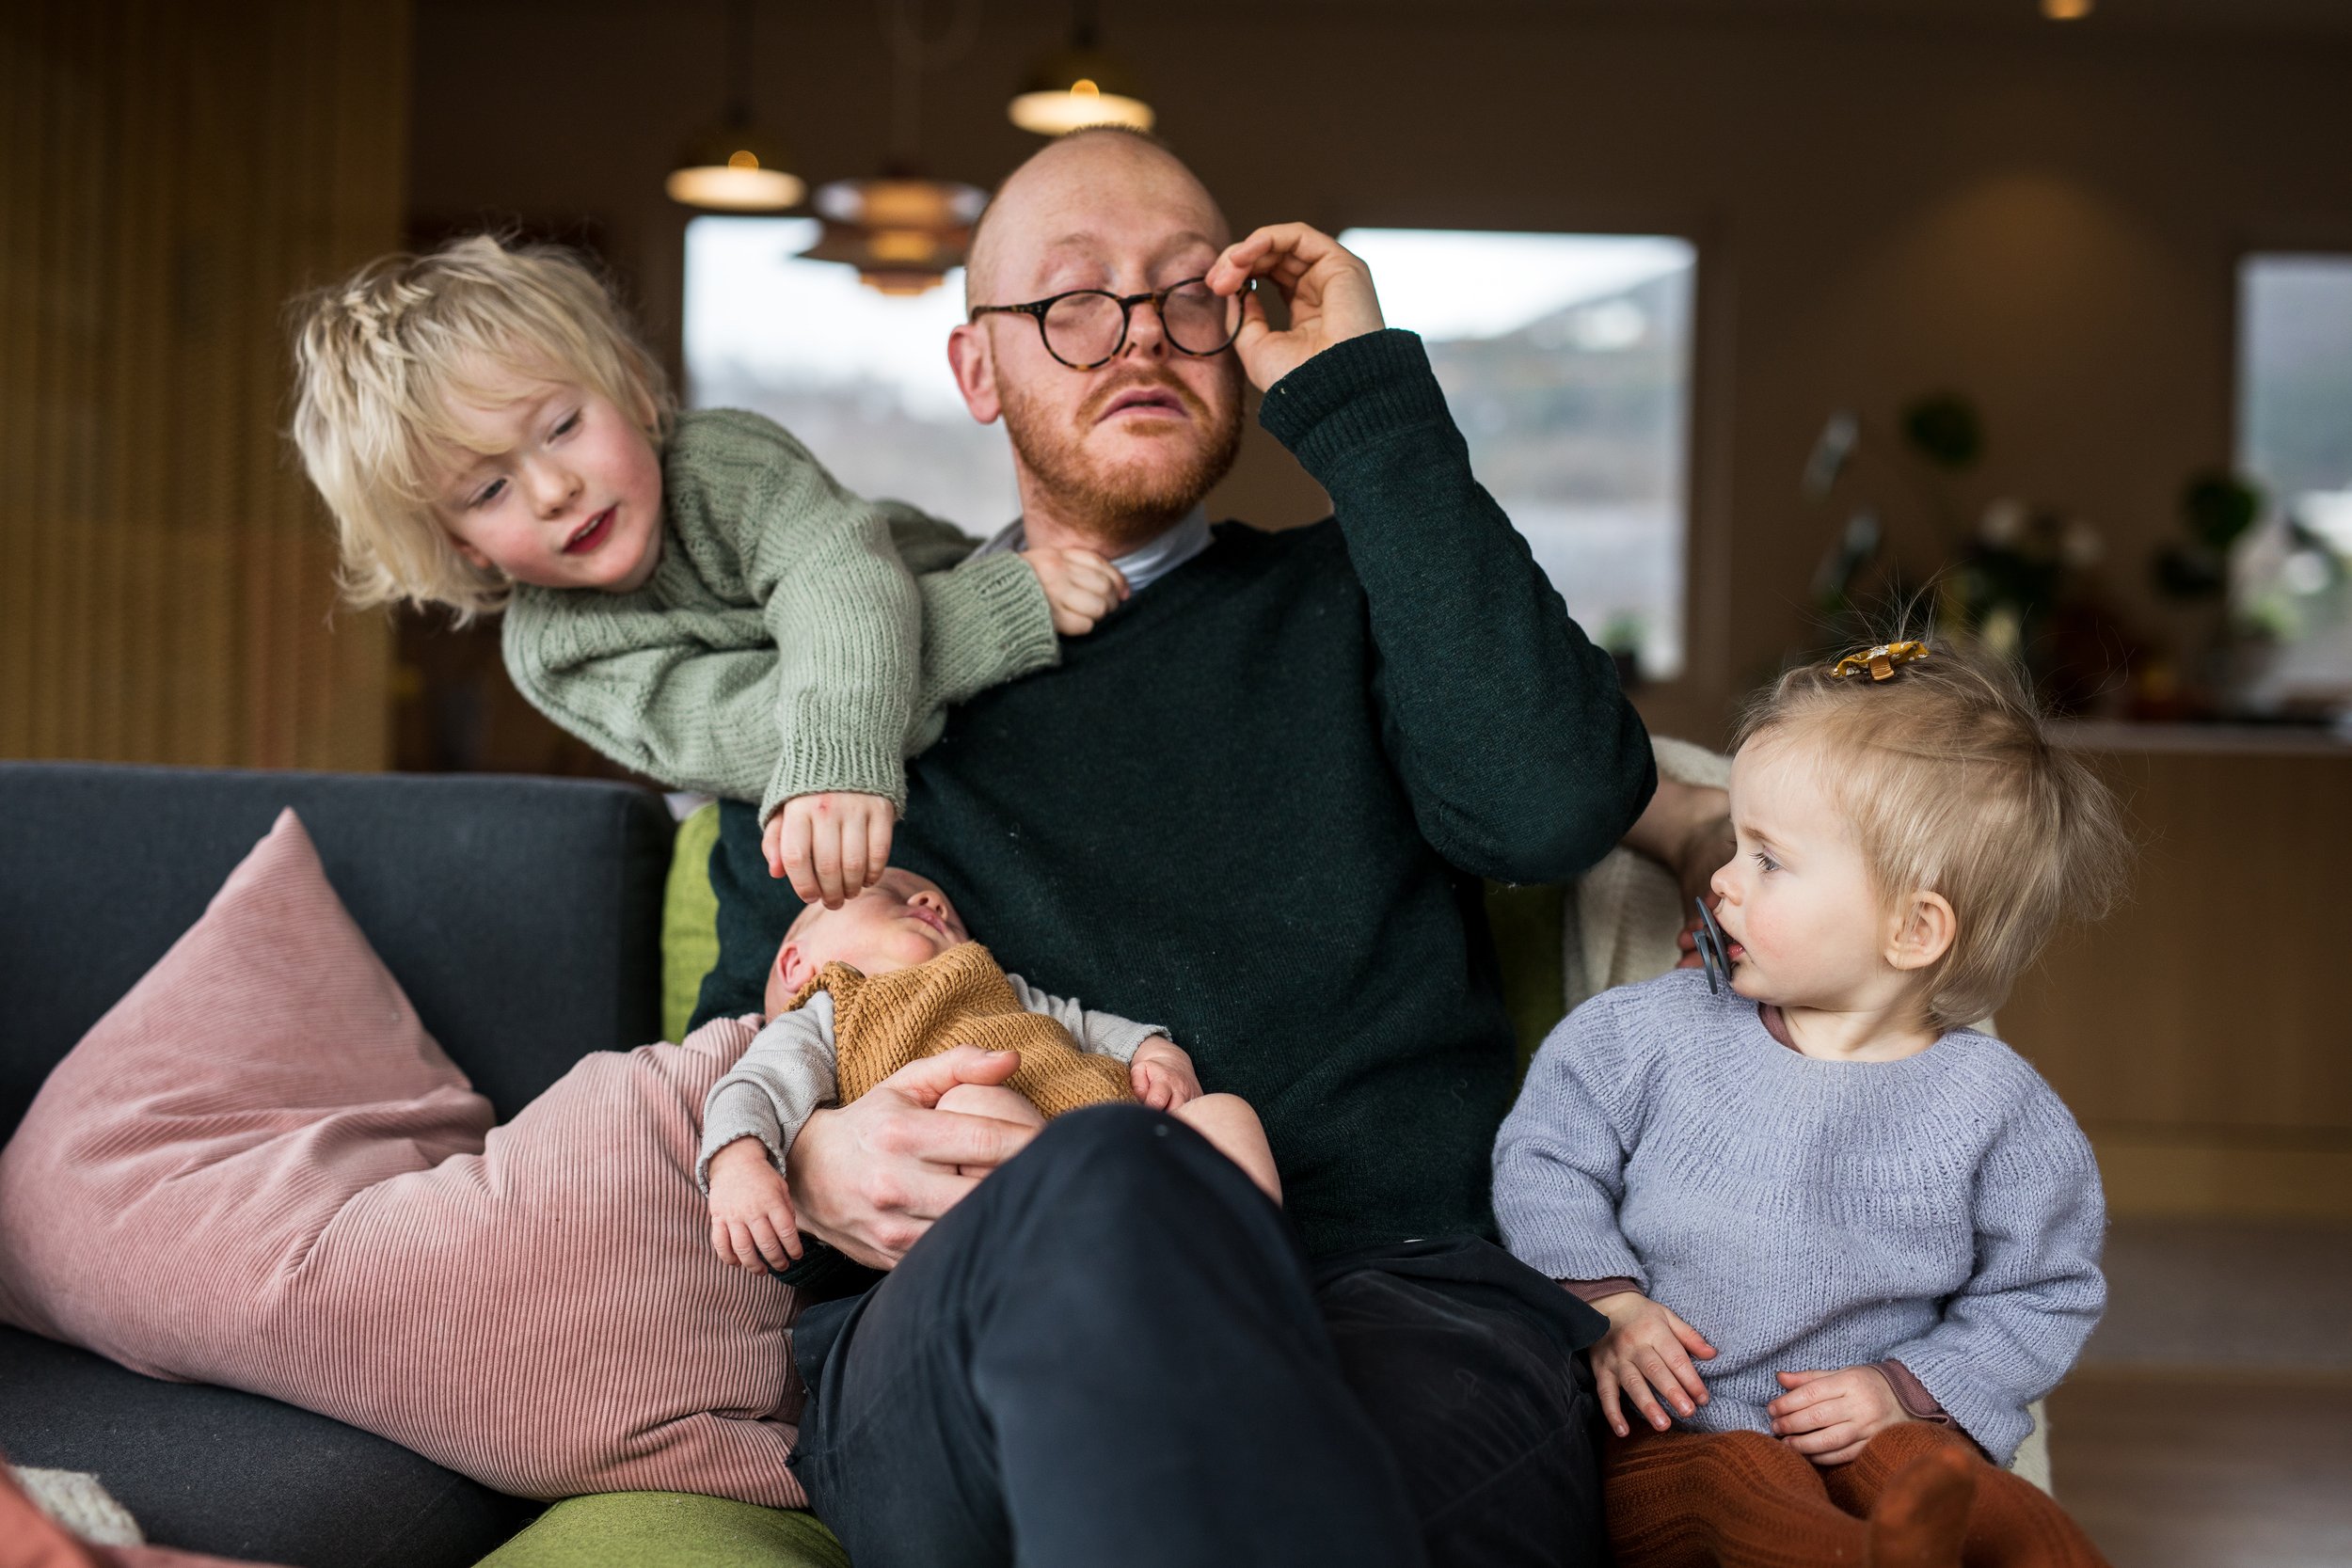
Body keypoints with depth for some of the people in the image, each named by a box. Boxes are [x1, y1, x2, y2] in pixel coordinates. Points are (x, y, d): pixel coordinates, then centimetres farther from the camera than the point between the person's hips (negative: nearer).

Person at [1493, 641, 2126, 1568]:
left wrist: (1908, 1392, -4)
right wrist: (1606, 1305, -5)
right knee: (1735, 1492, -36)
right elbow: (1544, 1159, 10)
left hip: (1868, 1431, 1)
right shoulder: (1655, 1036, 3)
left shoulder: (1991, 1109, 0)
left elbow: (2044, 1293, 9)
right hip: (1673, 1429, -1)